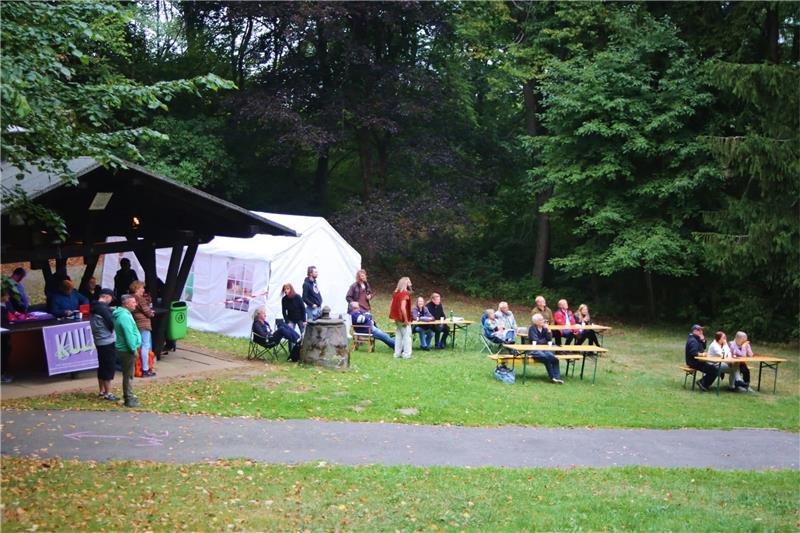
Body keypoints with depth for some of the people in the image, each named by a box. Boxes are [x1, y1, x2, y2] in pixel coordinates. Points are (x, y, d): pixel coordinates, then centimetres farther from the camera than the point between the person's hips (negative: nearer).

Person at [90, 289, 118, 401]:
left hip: (99, 341, 9)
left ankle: (102, 391, 24)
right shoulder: (104, 308, -18)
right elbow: (111, 323, -18)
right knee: (108, 367, -4)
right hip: (108, 341, -9)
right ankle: (108, 393, -2)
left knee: (102, 366, 16)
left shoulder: (94, 308, 10)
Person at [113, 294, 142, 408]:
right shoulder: (125, 316, -21)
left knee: (128, 374, 18)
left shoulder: (124, 314, 12)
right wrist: (133, 349, -17)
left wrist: (134, 347, 18)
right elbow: (129, 335, -24)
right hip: (127, 350, -10)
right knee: (128, 375, -3)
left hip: (125, 349, 10)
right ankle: (129, 399, 2)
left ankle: (128, 396, 28)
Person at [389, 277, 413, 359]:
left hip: (398, 319, 8)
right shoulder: (405, 294, -17)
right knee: (407, 336, 0)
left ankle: (397, 353, 16)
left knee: (399, 336, 13)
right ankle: (406, 354, 1)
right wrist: (406, 320, -18)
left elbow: (391, 306, 10)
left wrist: (395, 318, 14)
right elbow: (403, 308, -26)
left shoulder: (396, 293, 8)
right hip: (404, 320, -8)